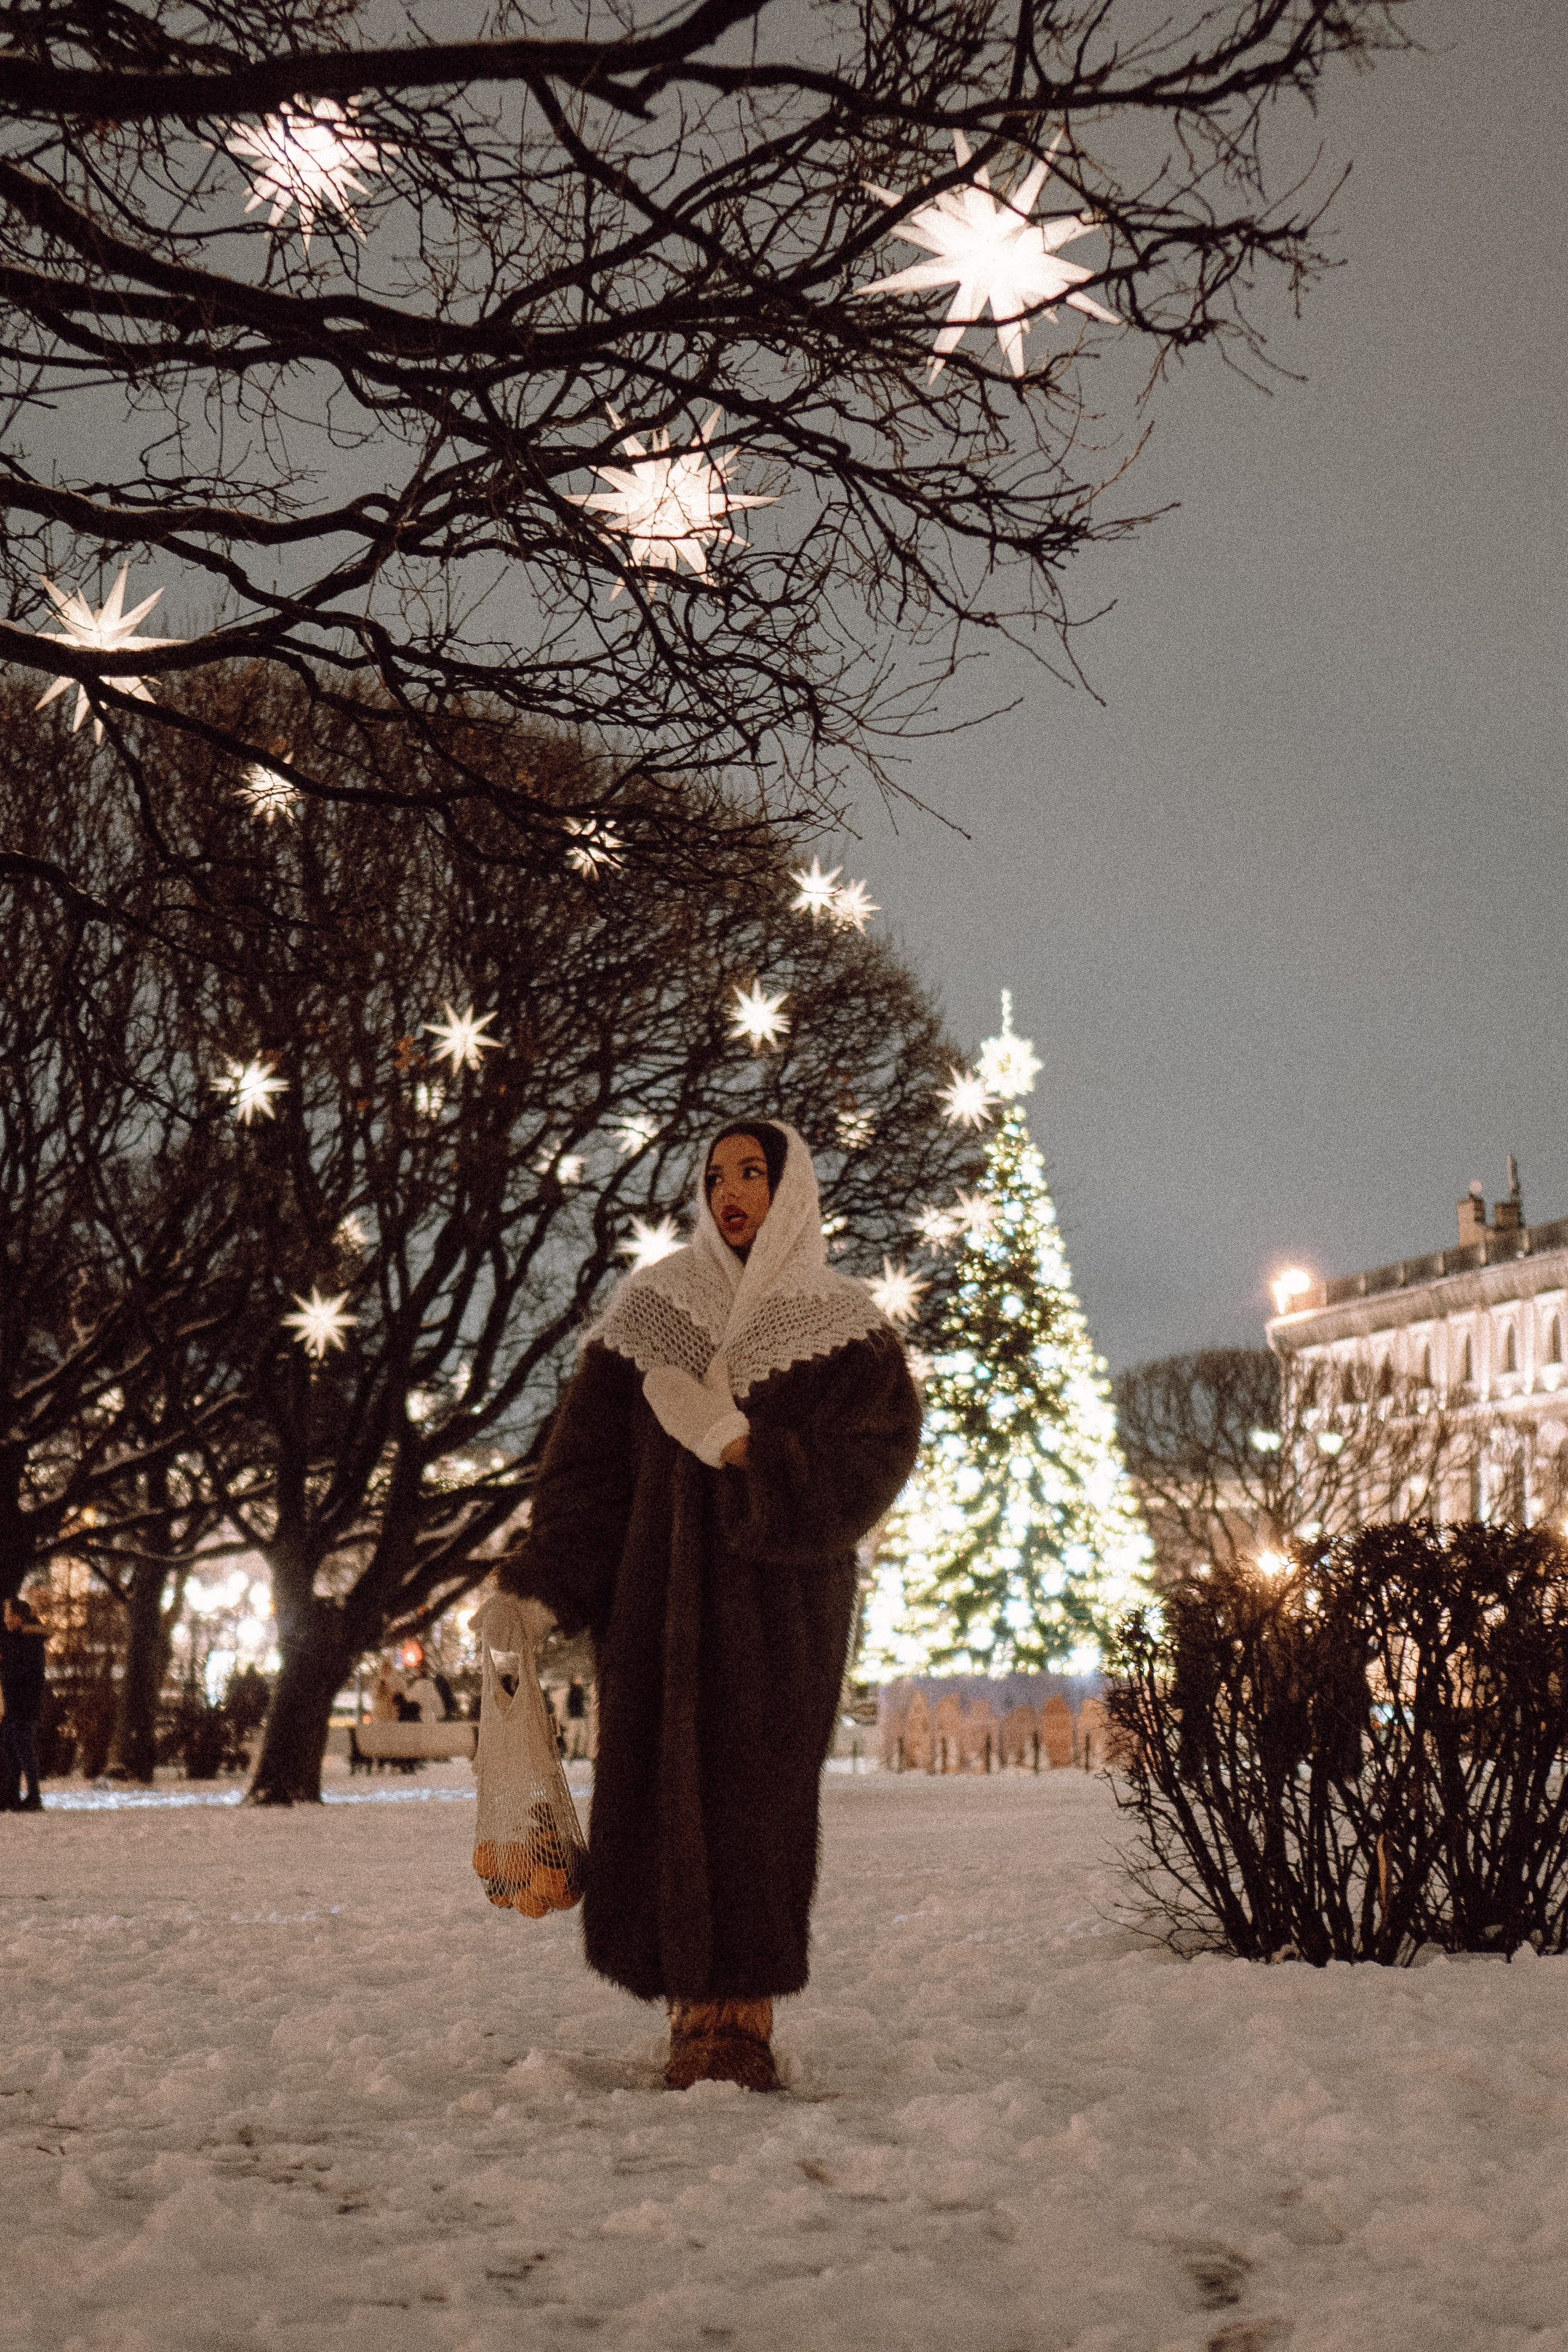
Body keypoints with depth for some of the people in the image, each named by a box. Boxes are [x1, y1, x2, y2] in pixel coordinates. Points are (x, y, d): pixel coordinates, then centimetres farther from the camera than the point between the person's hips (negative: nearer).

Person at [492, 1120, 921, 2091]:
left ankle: (747, 2018, 0)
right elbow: (590, 1454, 4)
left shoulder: (847, 1326, 4)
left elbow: (874, 1460, -8)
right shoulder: (651, 1303, 8)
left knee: (761, 1796, -6)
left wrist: (743, 1448, -19)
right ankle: (699, 2013, 2)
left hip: (782, 1605, -2)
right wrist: (547, 1586, -6)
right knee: (667, 1789, -3)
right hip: (661, 1592, 2)